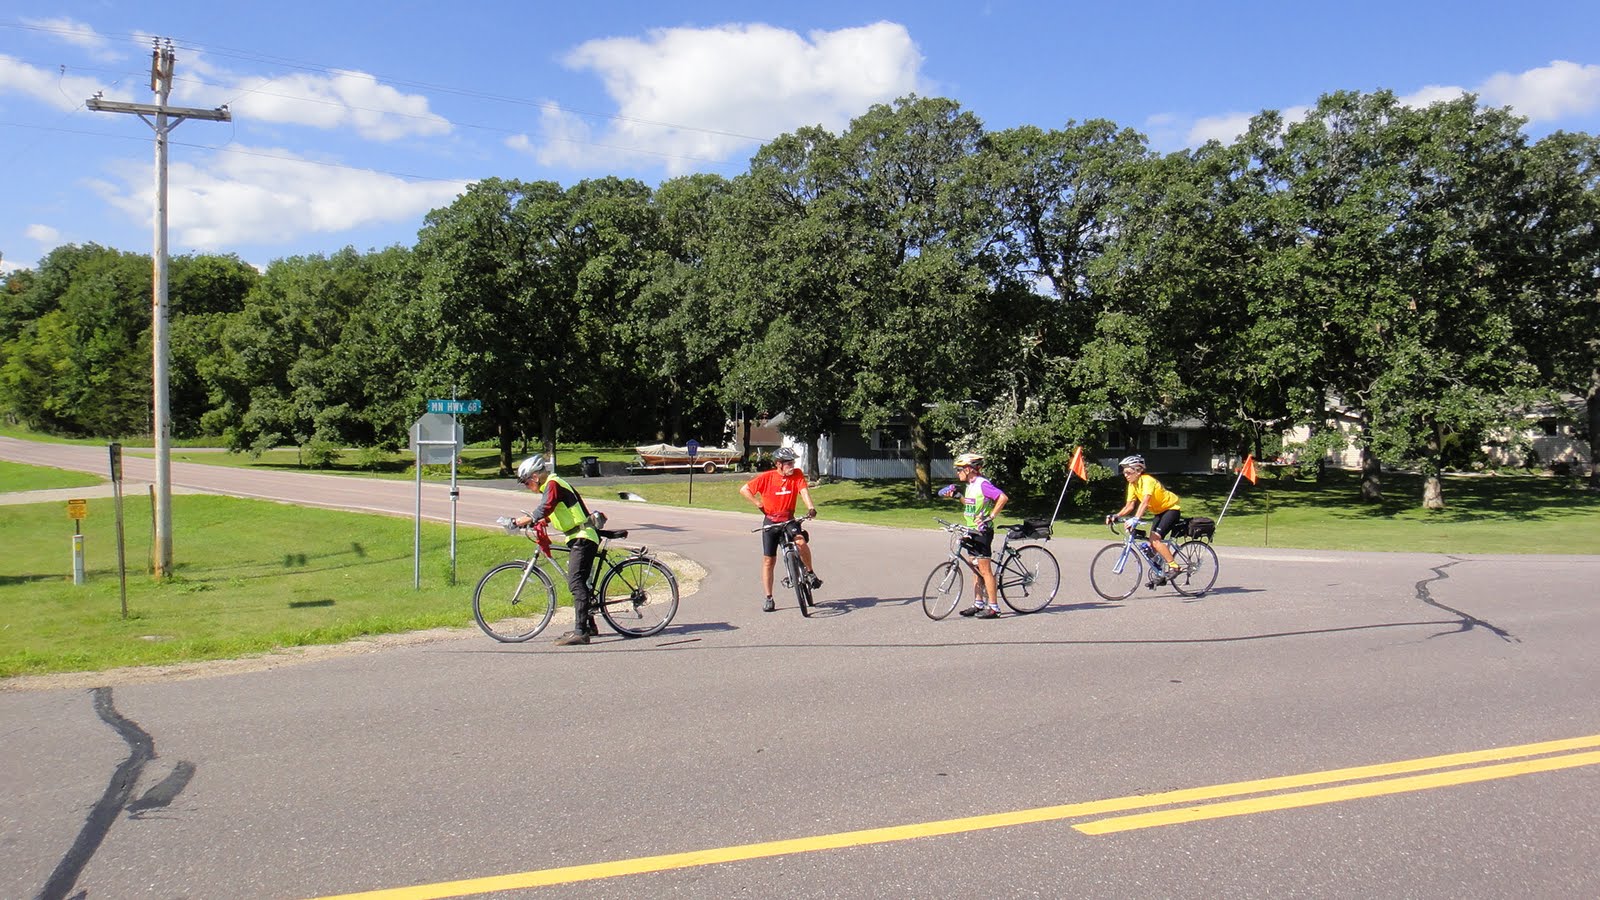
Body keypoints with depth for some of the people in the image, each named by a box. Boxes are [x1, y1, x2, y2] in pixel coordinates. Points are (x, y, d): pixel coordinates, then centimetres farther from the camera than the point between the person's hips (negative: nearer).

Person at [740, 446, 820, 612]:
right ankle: (768, 598, 13)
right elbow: (744, 490, -5)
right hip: (770, 521, 0)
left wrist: (811, 508, -34)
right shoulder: (766, 477, -11)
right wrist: (758, 504, -12)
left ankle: (810, 572, -5)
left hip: (789, 519, 1)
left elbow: (804, 491, -18)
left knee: (801, 541, -29)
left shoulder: (797, 474, -6)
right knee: (768, 560, 2)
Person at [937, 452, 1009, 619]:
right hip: (971, 531, 9)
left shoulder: (982, 484, -16)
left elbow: (1003, 497, -25)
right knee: (975, 568, 12)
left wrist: (990, 517, -24)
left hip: (983, 531, -9)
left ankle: (994, 607, -2)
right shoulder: (969, 485, 12)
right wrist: (954, 492, 9)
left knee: (985, 569, -6)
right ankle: (978, 604, 20)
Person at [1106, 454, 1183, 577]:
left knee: (1155, 539, -21)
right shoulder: (1132, 485, -1)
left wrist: (1135, 519, -52)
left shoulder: (1147, 480, -27)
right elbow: (1130, 505, -3)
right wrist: (1116, 516, -18)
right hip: (1159, 511, 9)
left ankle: (1174, 566, -13)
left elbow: (1145, 502, -40)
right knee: (1152, 542, 3)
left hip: (1171, 508, -9)